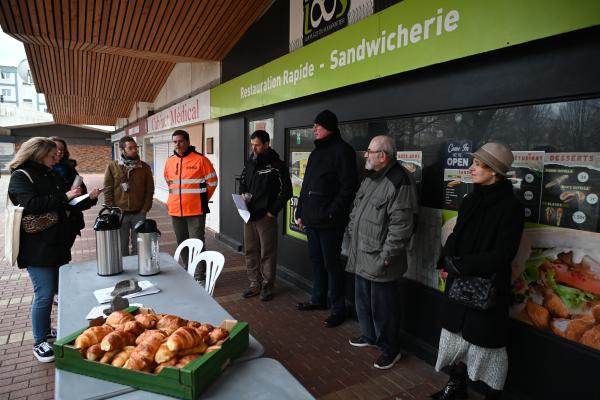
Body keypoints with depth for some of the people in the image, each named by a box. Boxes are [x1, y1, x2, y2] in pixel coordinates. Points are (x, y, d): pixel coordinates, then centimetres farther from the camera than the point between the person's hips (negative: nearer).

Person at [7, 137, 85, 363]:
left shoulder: (49, 175, 16)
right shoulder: (20, 176, -8)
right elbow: (31, 204, -24)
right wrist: (64, 197, -22)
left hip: (57, 243, 8)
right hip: (37, 248, -8)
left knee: (63, 290, 13)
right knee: (44, 295, -3)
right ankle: (40, 343, 12)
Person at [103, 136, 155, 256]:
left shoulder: (145, 167, 1)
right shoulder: (112, 166, -1)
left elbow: (149, 190, 2)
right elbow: (108, 191, 0)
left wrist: (145, 209, -4)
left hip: (139, 214, 1)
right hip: (119, 214, 0)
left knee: (138, 246, 9)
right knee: (122, 247, 9)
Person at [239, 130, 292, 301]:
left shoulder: (276, 165, -8)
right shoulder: (250, 162, 11)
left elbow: (286, 191, -9)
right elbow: (243, 182, 24)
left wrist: (273, 211, -12)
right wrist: (242, 194, 3)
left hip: (266, 216, -6)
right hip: (248, 215, 6)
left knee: (267, 253, 2)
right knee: (250, 251, 12)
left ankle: (267, 286, 16)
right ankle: (254, 284, 25)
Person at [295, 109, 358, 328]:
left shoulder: (342, 150, -9)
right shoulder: (316, 151, 16)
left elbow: (348, 187, -15)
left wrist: (332, 213, -17)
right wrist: (300, 212, 15)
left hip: (330, 221, -8)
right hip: (312, 219, 8)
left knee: (331, 264, 1)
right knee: (316, 261, 17)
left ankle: (338, 309, 15)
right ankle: (318, 299, 33)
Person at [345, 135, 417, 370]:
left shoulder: (398, 183, -19)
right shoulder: (370, 178, 11)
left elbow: (401, 226, -22)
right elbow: (356, 210, 21)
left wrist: (386, 256, -19)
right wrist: (351, 235, 16)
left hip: (380, 261, -9)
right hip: (361, 256, 9)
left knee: (383, 307, 5)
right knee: (362, 300, 22)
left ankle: (390, 349, 26)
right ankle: (369, 336, 43)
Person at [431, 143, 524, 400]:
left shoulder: (510, 207, -14)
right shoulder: (470, 201, 6)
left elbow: (503, 254, -18)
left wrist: (460, 265, -17)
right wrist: (447, 262, -5)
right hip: (459, 284, 7)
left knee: (486, 341, 7)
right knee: (456, 334, 18)